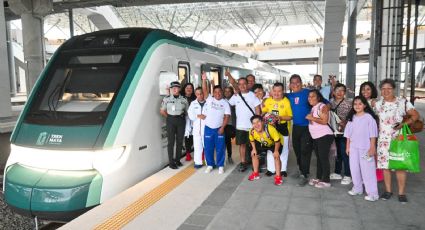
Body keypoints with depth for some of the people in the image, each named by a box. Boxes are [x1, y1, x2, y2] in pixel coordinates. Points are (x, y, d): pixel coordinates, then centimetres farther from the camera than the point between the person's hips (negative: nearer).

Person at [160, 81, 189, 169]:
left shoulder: (184, 99, 2)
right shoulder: (166, 99, -2)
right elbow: (162, 111, 3)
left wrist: (181, 116, 2)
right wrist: (170, 118, 2)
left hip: (181, 121, 2)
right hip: (171, 121, -2)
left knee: (180, 141, 8)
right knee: (171, 142, -1)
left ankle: (177, 160, 22)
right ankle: (171, 162, 5)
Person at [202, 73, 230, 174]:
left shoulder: (225, 103, 1)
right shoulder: (209, 99, 3)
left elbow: (227, 116, -2)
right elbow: (205, 90, -11)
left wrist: (222, 127, -11)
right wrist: (204, 80, -24)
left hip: (219, 129, -1)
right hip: (208, 128, 1)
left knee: (220, 148, 5)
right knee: (208, 148, 7)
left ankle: (220, 166, 17)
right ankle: (210, 165, 22)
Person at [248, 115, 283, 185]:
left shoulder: (270, 129, -43)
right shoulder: (252, 131, -28)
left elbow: (277, 140, -29)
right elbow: (252, 140, -2)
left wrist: (276, 151, -26)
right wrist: (254, 149, -6)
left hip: (273, 144, -5)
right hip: (262, 144, 5)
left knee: (276, 156, -20)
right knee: (254, 154, 4)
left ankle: (278, 177, -8)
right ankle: (255, 173, 21)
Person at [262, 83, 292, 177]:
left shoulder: (286, 101, -11)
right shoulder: (268, 101, -1)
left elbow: (290, 116, -9)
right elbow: (263, 112, 9)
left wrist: (281, 117, -24)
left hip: (283, 128, -3)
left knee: (283, 149, 9)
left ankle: (283, 169, 23)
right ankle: (271, 169, 21)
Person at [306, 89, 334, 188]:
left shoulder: (322, 106, -11)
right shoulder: (313, 108, 15)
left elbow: (324, 121, -20)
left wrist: (311, 118, -16)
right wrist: (310, 118, 9)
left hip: (324, 136, -9)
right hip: (316, 137, 9)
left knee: (324, 158, -6)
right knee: (319, 158, 14)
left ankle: (326, 181, 0)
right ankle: (318, 177, 22)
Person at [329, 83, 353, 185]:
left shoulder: (349, 103, -7)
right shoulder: (331, 102, 7)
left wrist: (345, 123, -22)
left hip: (345, 131, -5)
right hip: (335, 130, 5)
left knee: (344, 153, -2)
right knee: (338, 152, 16)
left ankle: (347, 175, 9)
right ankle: (337, 173, 28)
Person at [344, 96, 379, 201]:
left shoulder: (369, 117, -8)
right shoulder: (351, 118, 9)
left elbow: (373, 134, -9)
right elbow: (348, 133, 11)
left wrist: (372, 148, -12)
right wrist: (348, 146, 9)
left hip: (365, 147, -5)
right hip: (353, 147, 6)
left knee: (367, 170, -5)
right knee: (354, 169, 12)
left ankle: (372, 193, 1)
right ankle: (357, 188, 26)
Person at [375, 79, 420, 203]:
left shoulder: (403, 102, -3)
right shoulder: (378, 104, 6)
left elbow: (416, 115, -1)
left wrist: (403, 124, -14)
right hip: (383, 139, 3)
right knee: (385, 164, 5)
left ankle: (401, 193, 10)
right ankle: (388, 190, 19)